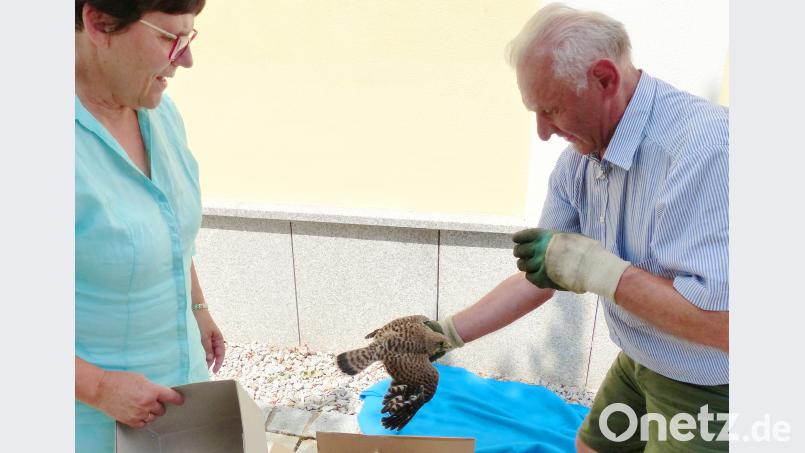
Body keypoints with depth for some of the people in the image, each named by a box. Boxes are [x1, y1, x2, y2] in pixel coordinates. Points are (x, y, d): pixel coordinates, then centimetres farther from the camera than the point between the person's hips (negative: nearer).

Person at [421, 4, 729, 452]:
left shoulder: (703, 146, -31)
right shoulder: (578, 162, -6)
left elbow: (725, 320, -34)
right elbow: (540, 276, 1)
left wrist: (594, 267, -30)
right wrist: (445, 333, -2)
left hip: (710, 386, -6)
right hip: (638, 361, 7)